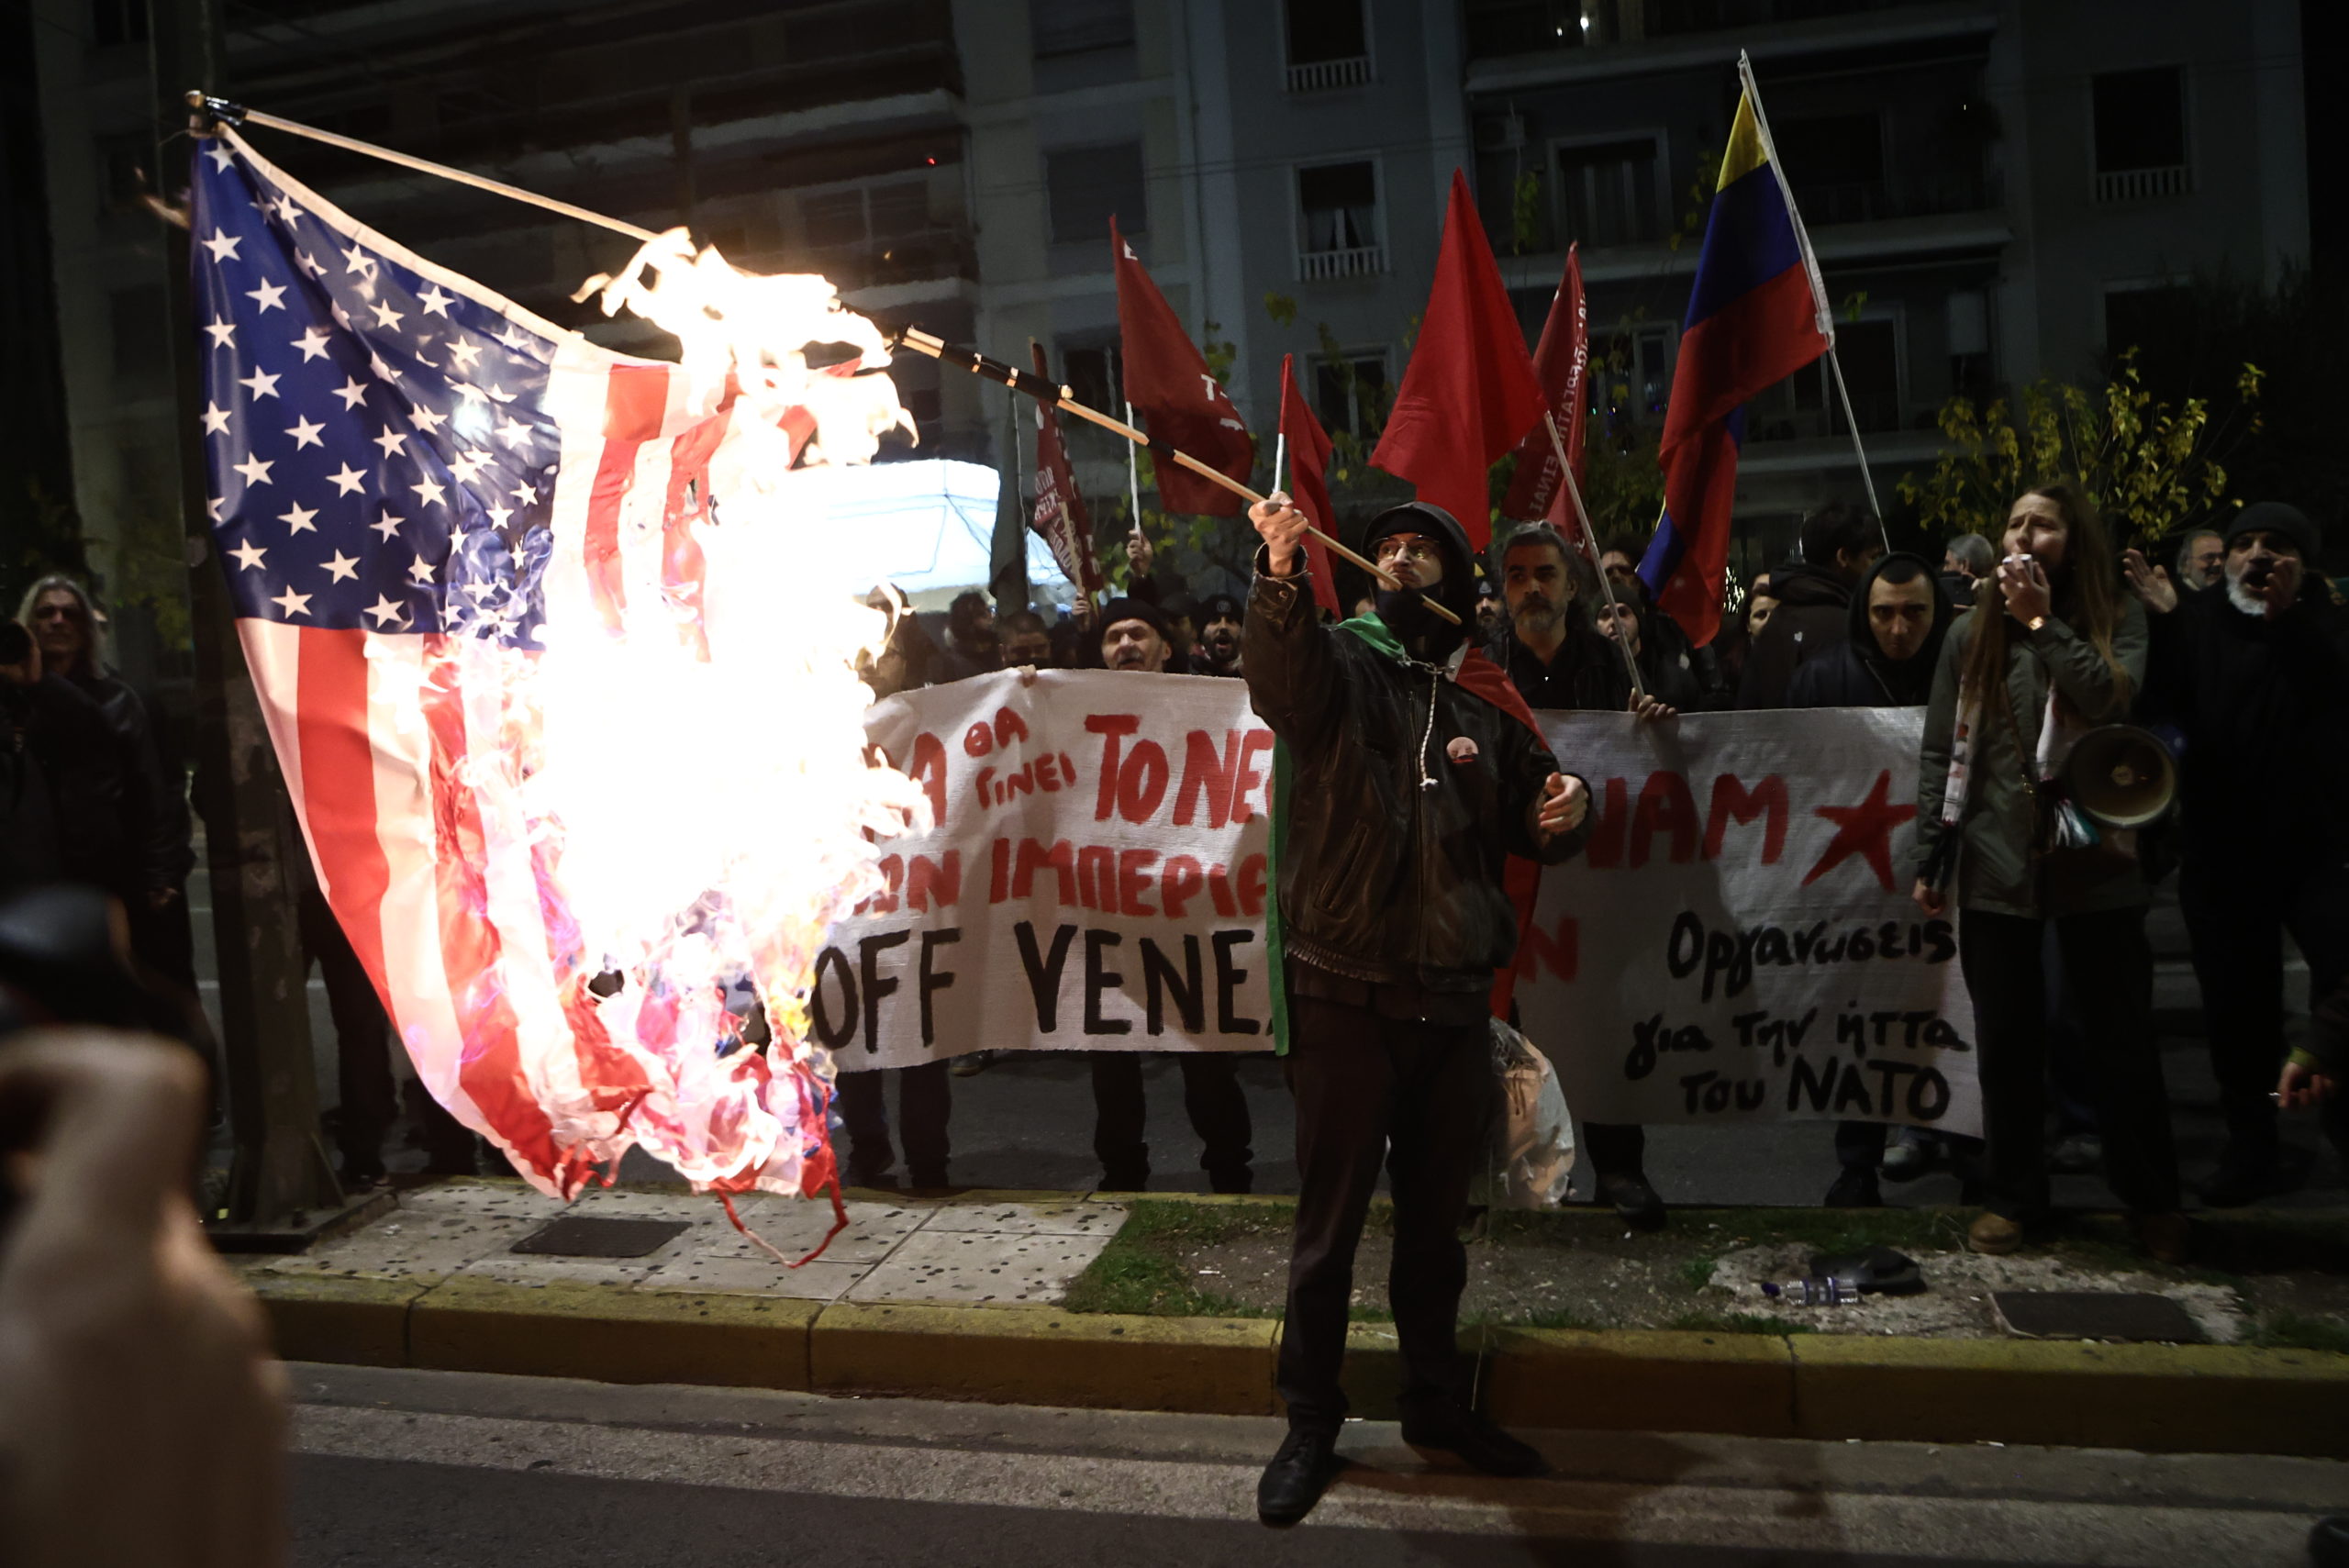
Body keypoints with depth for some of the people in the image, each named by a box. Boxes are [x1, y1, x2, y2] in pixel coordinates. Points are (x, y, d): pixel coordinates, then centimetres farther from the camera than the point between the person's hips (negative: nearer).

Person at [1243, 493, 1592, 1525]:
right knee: (1331, 1220, 4)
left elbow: (1534, 832, 20)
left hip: (1456, 1000, 5)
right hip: (1347, 996, -4)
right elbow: (1280, 678, -26)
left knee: (1437, 1217, 17)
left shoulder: (1485, 701, 12)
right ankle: (1310, 1424, 19)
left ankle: (1435, 1401, 35)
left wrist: (1567, 803, -4)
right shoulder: (1340, 661, -1)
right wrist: (1283, 574, -45)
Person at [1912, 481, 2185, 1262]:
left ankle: (2152, 1197, 23)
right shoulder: (1972, 632, 7)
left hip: (2094, 859, -1)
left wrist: (2044, 623, -12)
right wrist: (1930, 859, 1)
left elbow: (2110, 699, -16)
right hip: (1996, 864, 1)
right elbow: (1939, 751, 6)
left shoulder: (2117, 619, 4)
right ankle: (2012, 1192, 22)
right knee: (2007, 1038, 8)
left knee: (2123, 1036, 7)